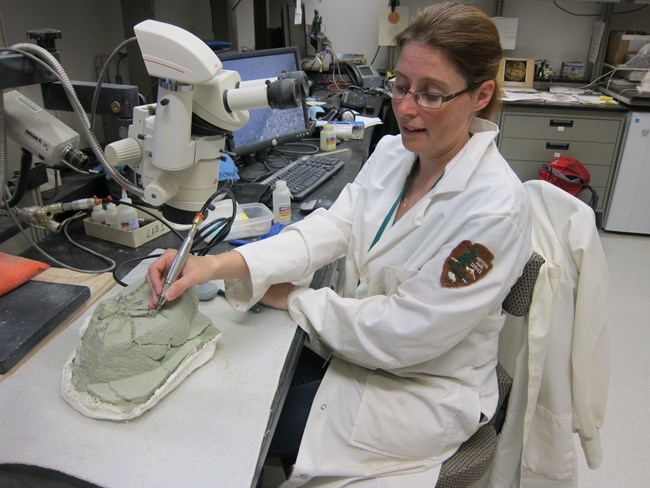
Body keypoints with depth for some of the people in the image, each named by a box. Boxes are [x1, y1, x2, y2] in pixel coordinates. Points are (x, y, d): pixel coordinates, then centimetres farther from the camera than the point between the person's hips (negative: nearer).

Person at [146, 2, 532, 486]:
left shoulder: (495, 207, -27)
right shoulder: (391, 152, -4)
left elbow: (403, 334, -25)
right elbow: (330, 227, -15)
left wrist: (292, 299, -17)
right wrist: (218, 264, -29)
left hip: (424, 388, -5)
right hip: (355, 341, 6)